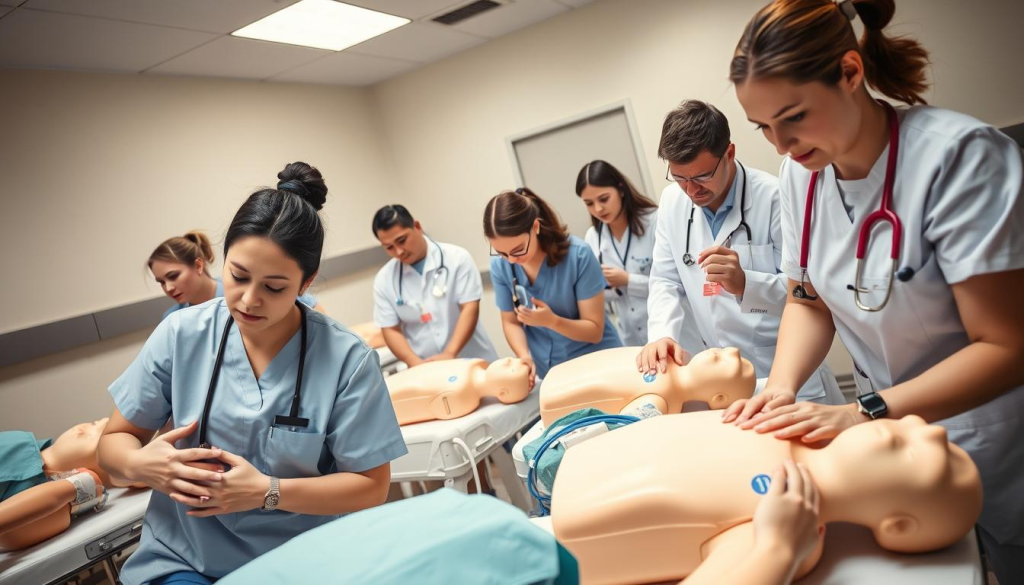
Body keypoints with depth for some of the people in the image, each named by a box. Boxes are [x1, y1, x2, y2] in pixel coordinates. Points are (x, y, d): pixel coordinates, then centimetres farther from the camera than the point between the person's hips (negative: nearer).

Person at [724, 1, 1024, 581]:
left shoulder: (961, 154, -25)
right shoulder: (802, 171, -7)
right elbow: (809, 301, 2)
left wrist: (863, 412, -30)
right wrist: (782, 387, -15)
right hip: (894, 427, 5)